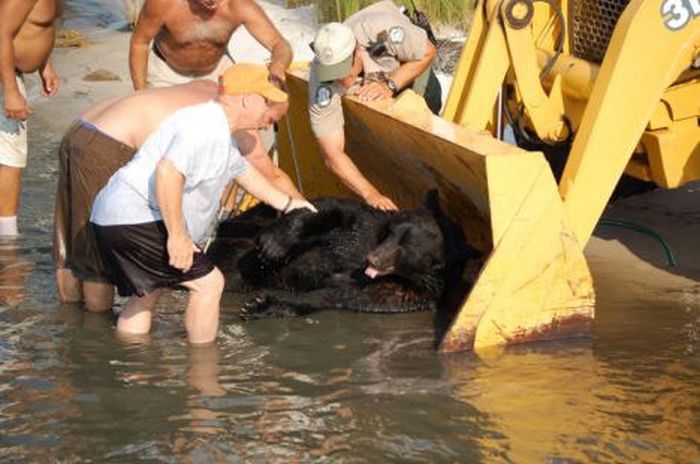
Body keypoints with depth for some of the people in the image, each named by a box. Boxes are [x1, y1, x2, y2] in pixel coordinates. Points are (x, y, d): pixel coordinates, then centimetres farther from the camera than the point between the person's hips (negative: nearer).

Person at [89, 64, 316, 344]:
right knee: (208, 283, -6)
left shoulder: (221, 132, 18)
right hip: (136, 219, -11)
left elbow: (241, 169, 37)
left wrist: (285, 203, 46)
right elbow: (168, 171, -32)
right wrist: (177, 235, -29)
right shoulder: (206, 126, -18)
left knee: (144, 297, 22)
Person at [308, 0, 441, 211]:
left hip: (410, 69, 0)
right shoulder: (322, 86, -43)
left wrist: (390, 85, -40)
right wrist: (371, 194, -52)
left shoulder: (383, 30, -48)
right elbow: (332, 155, -42)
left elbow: (428, 53, -26)